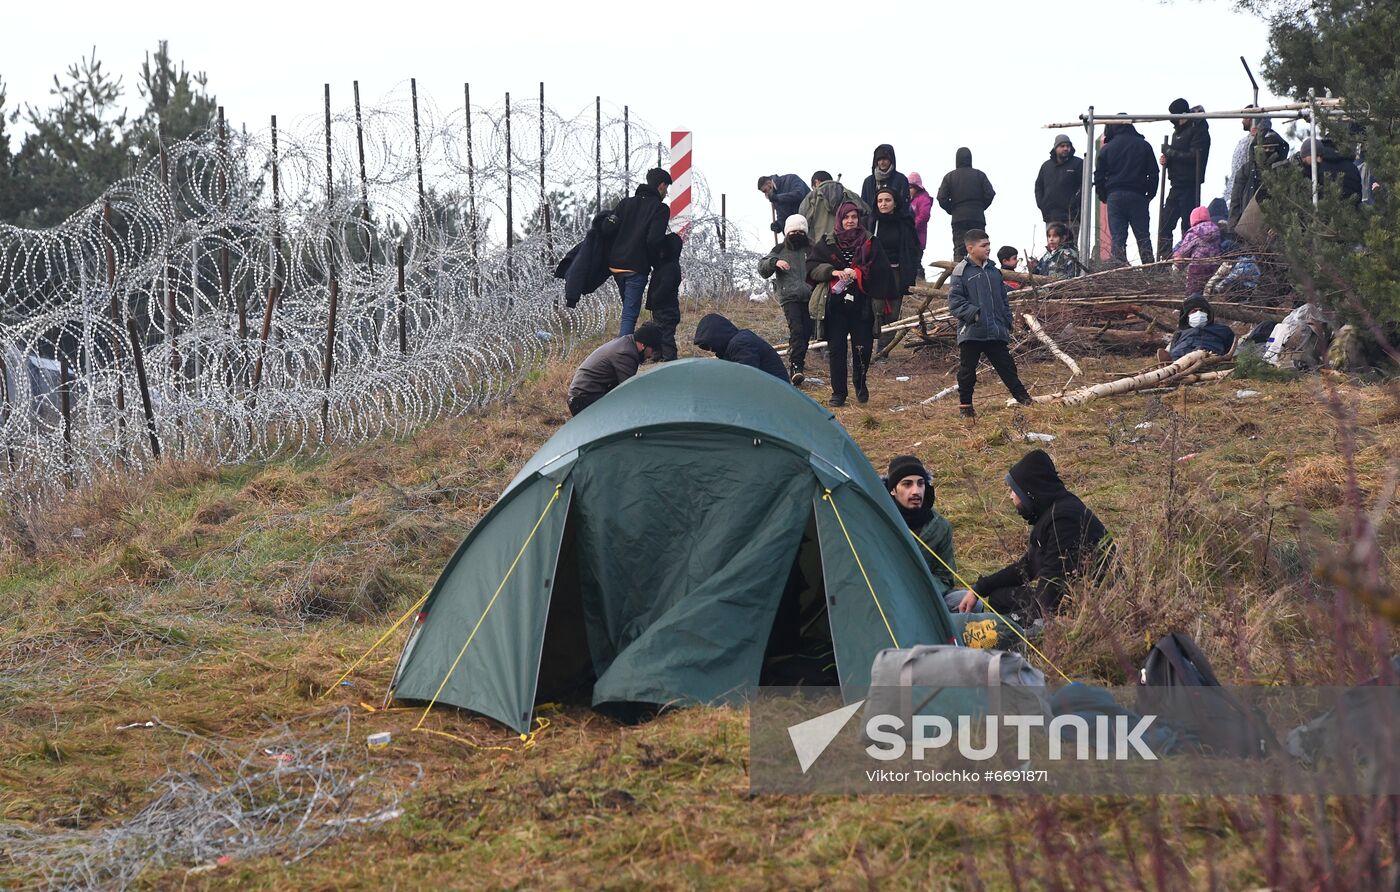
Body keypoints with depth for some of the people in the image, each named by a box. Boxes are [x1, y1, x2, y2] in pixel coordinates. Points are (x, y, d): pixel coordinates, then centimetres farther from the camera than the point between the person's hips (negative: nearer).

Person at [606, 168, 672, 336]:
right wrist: (656, 261, 1)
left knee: (628, 307, 27)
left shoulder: (626, 203, 13)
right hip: (636, 268, -6)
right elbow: (654, 240, -17)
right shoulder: (660, 208, -6)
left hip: (615, 265, 6)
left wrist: (612, 255, 14)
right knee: (630, 313, -6)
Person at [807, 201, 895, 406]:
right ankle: (838, 393, 5)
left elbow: (880, 270, 1)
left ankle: (860, 384, 24)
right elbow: (812, 266, 2)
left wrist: (858, 274, -14)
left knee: (862, 348, -2)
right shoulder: (827, 243, 9)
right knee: (836, 349, -1)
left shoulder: (870, 243, 8)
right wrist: (833, 272, -13)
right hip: (835, 304, 0)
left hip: (861, 305, 0)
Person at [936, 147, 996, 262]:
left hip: (958, 218, 0)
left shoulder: (949, 177, 3)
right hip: (977, 218, 0)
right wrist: (980, 208, 12)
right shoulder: (979, 175, 3)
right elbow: (990, 194, -3)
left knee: (959, 250, -1)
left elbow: (942, 199, -3)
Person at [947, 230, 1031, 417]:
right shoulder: (961, 271, -6)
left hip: (996, 332, 5)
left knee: (1007, 366, 8)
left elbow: (1003, 300, 20)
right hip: (971, 332, -5)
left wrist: (1007, 324, 15)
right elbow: (955, 301, -10)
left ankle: (1024, 398, 13)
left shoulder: (994, 271, 13)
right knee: (967, 370, 3)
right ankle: (965, 406, 15)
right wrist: (973, 313, -22)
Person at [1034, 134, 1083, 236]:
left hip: (1070, 217, -5)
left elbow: (1084, 185, -5)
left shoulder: (1078, 164, 2)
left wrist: (1074, 203, -13)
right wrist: (1040, 203, 9)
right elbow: (1038, 186, 24)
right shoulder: (1046, 165, 18)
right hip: (1050, 216, 5)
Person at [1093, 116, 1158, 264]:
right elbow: (1153, 173, 6)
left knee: (1117, 237, -2)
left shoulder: (1107, 148, 3)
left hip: (1114, 196, -1)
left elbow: (1098, 177, 4)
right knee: (1143, 237, 5)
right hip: (1137, 195, 1)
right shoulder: (1144, 146, 6)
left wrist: (1103, 197, 15)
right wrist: (1150, 194, 13)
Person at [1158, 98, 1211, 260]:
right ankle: (1163, 260, 9)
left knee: (1188, 225, -7)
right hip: (1177, 185, 9)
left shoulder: (1198, 130, -10)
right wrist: (1167, 160, 4)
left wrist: (1171, 153, -13)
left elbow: (1195, 157, -20)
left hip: (1189, 185, -9)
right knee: (1165, 224, 6)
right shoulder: (1178, 131, 19)